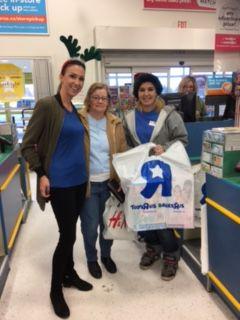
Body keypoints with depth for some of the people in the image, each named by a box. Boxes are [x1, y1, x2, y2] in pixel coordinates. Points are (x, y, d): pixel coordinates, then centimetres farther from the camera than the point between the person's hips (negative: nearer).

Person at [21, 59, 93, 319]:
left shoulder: (74, 110, 9)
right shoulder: (46, 105, -13)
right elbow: (27, 145, -11)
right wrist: (41, 174, -19)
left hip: (79, 179, 7)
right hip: (60, 182, -7)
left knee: (69, 231, 18)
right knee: (67, 234, -1)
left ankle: (69, 274, 38)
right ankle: (55, 290, 21)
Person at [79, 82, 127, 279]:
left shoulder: (115, 123, 4)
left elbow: (123, 153, 6)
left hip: (110, 182, 3)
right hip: (87, 182, -3)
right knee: (90, 226, 6)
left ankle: (106, 255, 40)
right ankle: (91, 259, 33)